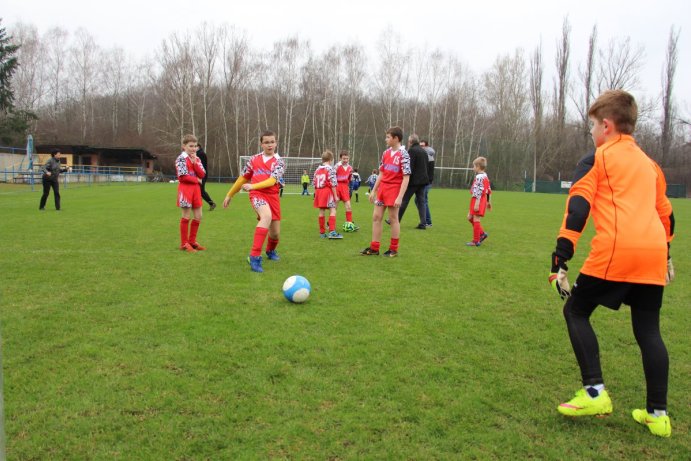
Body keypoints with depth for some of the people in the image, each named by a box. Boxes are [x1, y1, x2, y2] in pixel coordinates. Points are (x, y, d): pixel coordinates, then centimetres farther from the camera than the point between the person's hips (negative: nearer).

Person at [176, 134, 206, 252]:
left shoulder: (197, 159, 12)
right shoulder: (181, 158, -9)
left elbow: (202, 175, 2)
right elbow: (183, 176, -17)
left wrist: (194, 163, -8)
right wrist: (196, 180, -7)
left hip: (196, 189, 7)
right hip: (185, 189, -7)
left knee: (198, 217, 8)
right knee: (186, 217, -1)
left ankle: (192, 241, 21)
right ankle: (184, 244, 8)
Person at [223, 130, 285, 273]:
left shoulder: (279, 162, 0)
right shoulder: (253, 159, 8)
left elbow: (272, 181, -16)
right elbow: (243, 178, 18)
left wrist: (252, 186, -29)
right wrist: (229, 195, 22)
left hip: (272, 196, 2)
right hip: (257, 194, -1)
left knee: (275, 233, 8)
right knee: (267, 216, -34)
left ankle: (270, 251, 47)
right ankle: (255, 257, -35)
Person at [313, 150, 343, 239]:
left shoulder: (317, 169, 12)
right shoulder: (330, 169, -8)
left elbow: (314, 183, 13)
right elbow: (333, 184, -12)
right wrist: (335, 196, -9)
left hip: (319, 191, 7)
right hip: (328, 192, -7)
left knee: (321, 212, 11)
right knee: (332, 211, -7)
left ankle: (322, 232, 17)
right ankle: (332, 231, -18)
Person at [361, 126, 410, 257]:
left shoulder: (403, 154, -13)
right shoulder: (385, 153, 9)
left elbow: (406, 178, -16)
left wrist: (400, 197, -21)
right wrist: (373, 191, 14)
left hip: (394, 189, -7)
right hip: (382, 188, 7)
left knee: (393, 218, 1)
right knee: (376, 216, 7)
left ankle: (393, 249, 14)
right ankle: (374, 248, 15)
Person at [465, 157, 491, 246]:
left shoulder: (479, 177, -17)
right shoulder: (485, 176, 15)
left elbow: (479, 191, -23)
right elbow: (488, 191, 19)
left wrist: (477, 203, -24)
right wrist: (488, 202, 25)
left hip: (478, 200, -10)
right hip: (483, 201, 10)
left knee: (476, 219, -4)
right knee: (470, 217, 15)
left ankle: (476, 241, 2)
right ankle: (482, 233, 18)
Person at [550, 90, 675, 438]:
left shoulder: (597, 159, 5)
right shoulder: (649, 163, 25)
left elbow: (576, 210, -5)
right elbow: (665, 213, 31)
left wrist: (560, 261, -8)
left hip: (614, 252, -6)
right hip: (653, 254, 7)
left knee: (575, 311, 9)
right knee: (648, 330, 14)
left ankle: (595, 392, 3)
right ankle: (657, 413, 18)